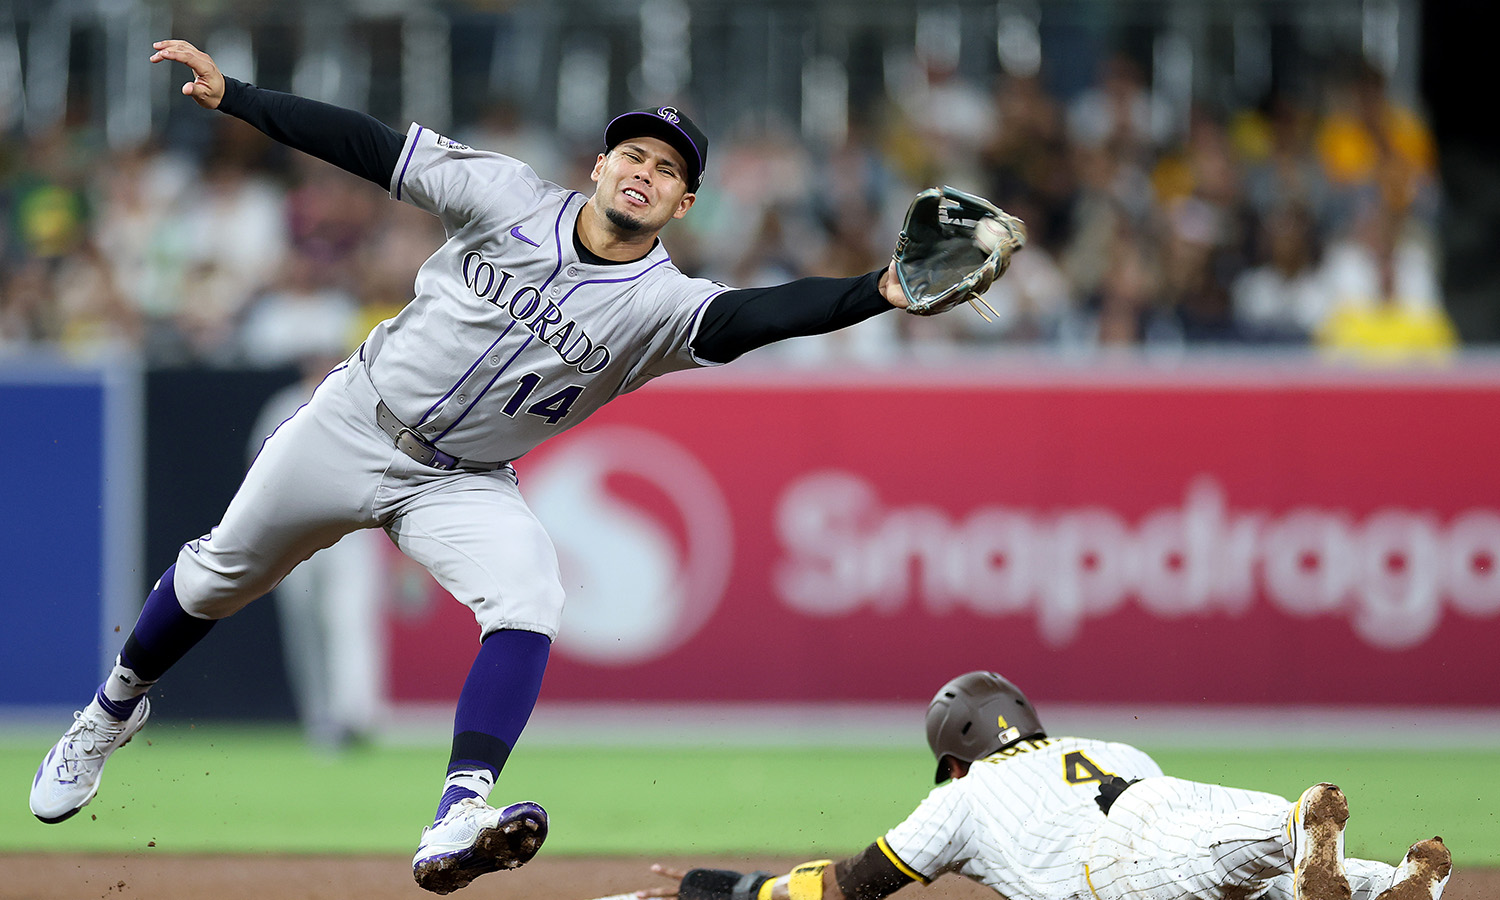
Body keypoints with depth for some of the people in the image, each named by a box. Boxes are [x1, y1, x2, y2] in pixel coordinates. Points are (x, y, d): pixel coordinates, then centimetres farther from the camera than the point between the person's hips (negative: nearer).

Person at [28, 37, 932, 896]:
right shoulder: (511, 197, -13)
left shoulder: (661, 304, -17)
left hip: (464, 486, -1)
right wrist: (230, 95, -11)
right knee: (217, 578, 12)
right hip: (352, 428, 1)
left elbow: (763, 314, -35)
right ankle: (116, 708, 42)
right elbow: (373, 146, -10)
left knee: (531, 602, -28)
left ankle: (457, 826, -40)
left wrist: (879, 293, -53)